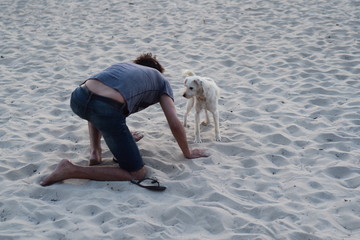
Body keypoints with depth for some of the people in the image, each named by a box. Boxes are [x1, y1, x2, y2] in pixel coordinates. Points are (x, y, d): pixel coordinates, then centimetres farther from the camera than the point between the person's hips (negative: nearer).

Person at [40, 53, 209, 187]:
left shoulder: (125, 65, 39)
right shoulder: (161, 80, 25)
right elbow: (175, 125, 18)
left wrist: (122, 135, 66)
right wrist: (188, 153, 33)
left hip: (77, 98, 6)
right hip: (106, 110, -6)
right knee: (137, 174, 7)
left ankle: (95, 151, 24)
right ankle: (72, 171, -2)